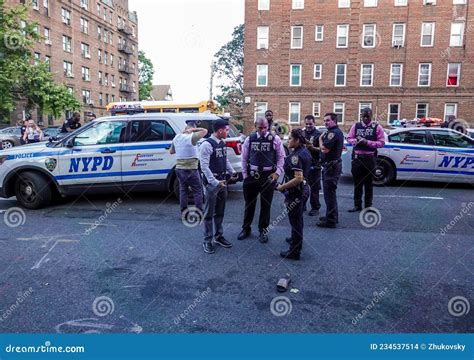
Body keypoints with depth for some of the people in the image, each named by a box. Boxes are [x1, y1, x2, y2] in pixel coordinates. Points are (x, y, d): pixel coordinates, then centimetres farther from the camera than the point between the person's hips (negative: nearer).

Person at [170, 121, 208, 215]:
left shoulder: (177, 137, 7)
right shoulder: (192, 137, -12)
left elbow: (171, 151, 19)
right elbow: (205, 131, -8)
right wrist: (193, 130, -6)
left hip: (179, 168, 6)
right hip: (191, 169, -6)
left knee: (183, 190, 14)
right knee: (197, 191, 3)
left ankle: (183, 212, 17)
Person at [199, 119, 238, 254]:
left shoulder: (223, 143, 9)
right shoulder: (207, 145, -17)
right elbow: (204, 166, -21)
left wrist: (232, 172, 5)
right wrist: (215, 182, -25)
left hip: (222, 181, 8)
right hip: (211, 183, -8)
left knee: (220, 212, 17)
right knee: (209, 213, 2)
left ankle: (219, 236, 30)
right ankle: (207, 241, 13)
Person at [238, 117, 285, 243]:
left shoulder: (275, 139, -1)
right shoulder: (249, 139, 3)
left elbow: (281, 157, 3)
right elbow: (244, 158, 7)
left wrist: (277, 172, -6)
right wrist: (245, 174, 4)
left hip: (268, 176, -1)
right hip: (252, 175, 1)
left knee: (266, 204, 8)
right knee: (249, 203, 11)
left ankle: (263, 230, 24)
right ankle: (246, 228, 27)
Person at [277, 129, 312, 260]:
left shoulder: (296, 156, -23)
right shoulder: (305, 151, 6)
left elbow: (298, 178, -31)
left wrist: (283, 186, -22)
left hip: (296, 192, -10)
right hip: (304, 189, 10)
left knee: (295, 220, 2)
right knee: (298, 218, 27)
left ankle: (294, 252, 14)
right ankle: (296, 239, 48)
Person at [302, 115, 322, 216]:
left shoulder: (318, 134, -4)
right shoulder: (301, 133, 10)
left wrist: (313, 148, -23)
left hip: (314, 165, -5)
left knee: (314, 187, 0)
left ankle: (315, 208, 8)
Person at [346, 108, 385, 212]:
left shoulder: (377, 127, 0)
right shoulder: (356, 126, 8)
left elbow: (381, 143, -5)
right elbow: (349, 138, 10)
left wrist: (367, 142, -15)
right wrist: (356, 141, -11)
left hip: (370, 158, -2)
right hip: (357, 157, 2)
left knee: (369, 183, 7)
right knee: (357, 182, 7)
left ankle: (368, 206, 17)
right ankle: (357, 205, 17)